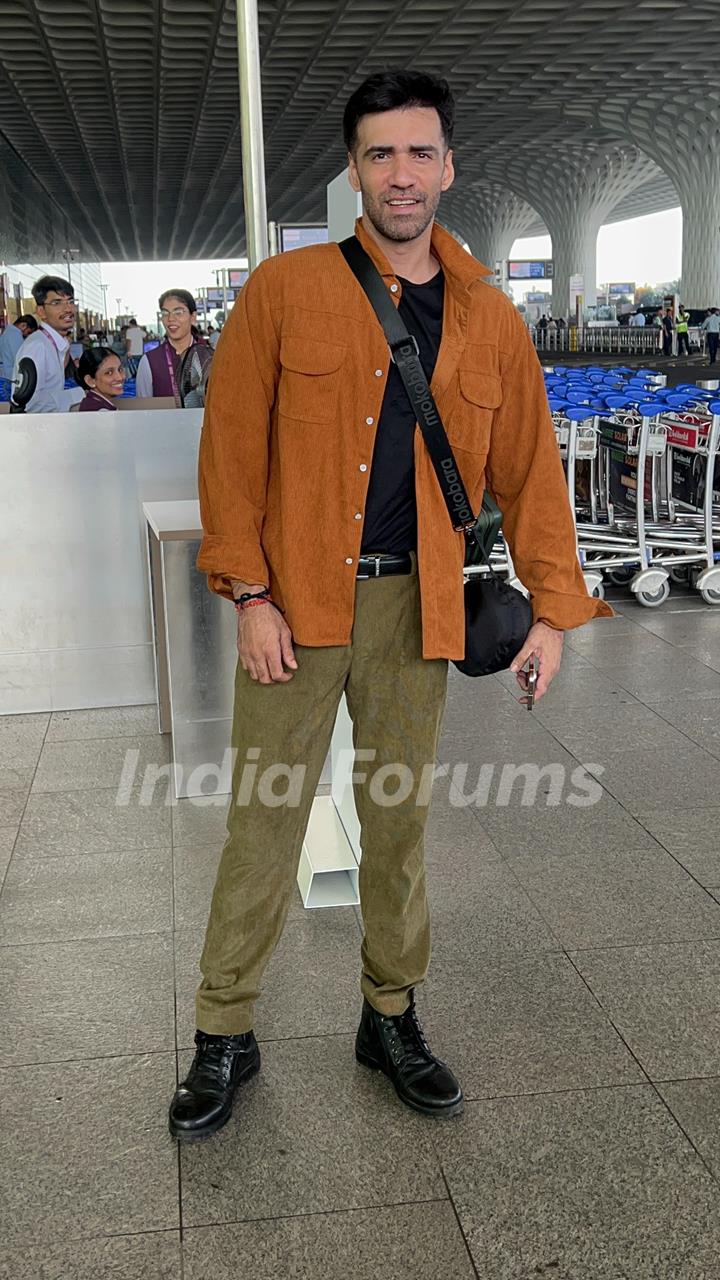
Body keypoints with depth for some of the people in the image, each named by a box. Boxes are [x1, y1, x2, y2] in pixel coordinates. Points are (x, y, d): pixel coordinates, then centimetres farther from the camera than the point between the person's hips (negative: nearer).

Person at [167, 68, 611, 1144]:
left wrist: (554, 605, 3)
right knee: (264, 822, 4)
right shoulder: (283, 292, -1)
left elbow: (530, 468, 9)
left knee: (400, 820, 12)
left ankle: (392, 1018, 30)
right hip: (296, 601, -2)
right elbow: (232, 447, -2)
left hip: (415, 608, 2)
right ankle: (225, 1036, 20)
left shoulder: (489, 319, 6)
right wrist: (249, 594, -8)